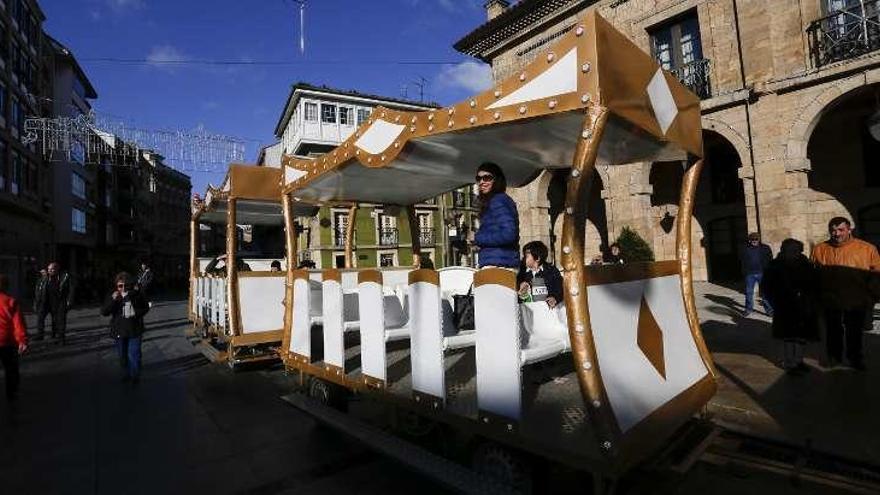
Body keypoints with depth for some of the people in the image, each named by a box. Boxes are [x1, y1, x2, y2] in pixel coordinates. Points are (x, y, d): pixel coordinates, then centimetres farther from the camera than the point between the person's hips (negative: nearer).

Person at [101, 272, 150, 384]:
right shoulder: (112, 296, -6)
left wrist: (136, 313, -16)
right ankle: (126, 374, 36)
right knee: (123, 355, 17)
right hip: (119, 331, 2)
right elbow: (104, 312, -14)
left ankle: (135, 376, 17)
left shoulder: (137, 295, -9)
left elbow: (146, 307, 4)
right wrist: (113, 300, -28)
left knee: (133, 355, -2)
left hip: (134, 330, -2)